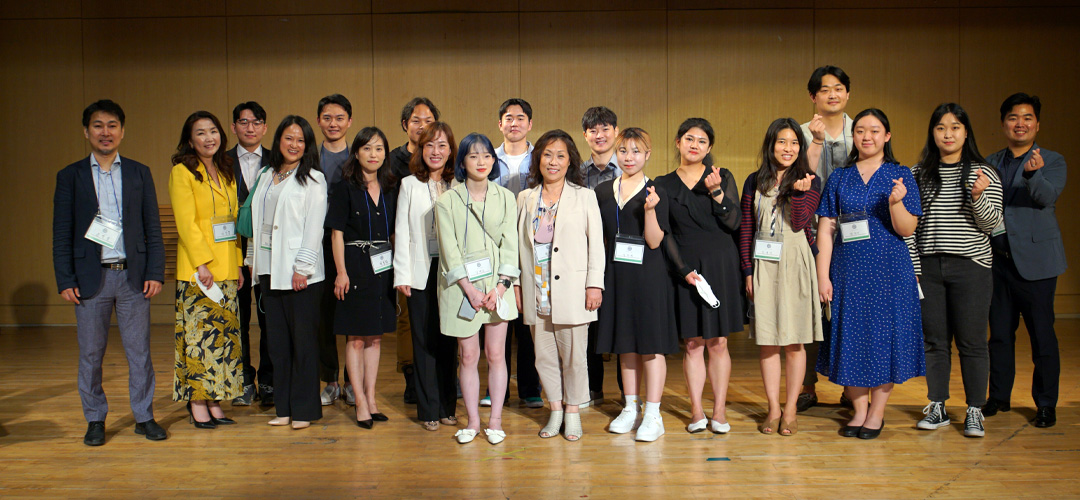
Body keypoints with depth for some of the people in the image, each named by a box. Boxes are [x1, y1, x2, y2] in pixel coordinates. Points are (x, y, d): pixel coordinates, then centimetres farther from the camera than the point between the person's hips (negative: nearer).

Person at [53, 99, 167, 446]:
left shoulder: (140, 173, 8)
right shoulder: (70, 177, 5)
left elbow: (152, 229, 7)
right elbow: (62, 234, 3)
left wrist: (155, 272, -2)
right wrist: (65, 281, -4)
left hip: (133, 276, 0)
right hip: (90, 278, 0)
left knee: (140, 351, 4)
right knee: (90, 353, 7)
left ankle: (144, 417, 15)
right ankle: (95, 420, 19)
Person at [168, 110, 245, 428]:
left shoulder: (226, 173, 16)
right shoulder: (182, 172, -3)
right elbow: (186, 222, -11)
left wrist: (238, 264, 10)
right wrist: (202, 262, -18)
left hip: (227, 268, 7)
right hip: (198, 269, -6)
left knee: (224, 333, 6)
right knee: (199, 333, -5)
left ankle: (215, 402, 12)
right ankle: (197, 404, 2)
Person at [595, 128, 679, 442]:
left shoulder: (656, 193, -3)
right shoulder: (603, 192, 9)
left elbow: (654, 241, -9)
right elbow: (599, 237, 14)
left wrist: (650, 210, -23)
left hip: (648, 275, -4)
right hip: (616, 274, 5)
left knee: (651, 344, -2)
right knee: (625, 345, 11)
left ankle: (653, 415, 3)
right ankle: (631, 408, 22)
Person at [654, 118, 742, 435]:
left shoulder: (722, 178, 7)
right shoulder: (663, 185, 7)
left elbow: (734, 223, -2)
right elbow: (665, 234, 2)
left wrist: (716, 192, -15)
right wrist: (684, 270, -8)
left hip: (720, 266, 0)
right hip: (684, 268, 0)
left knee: (718, 342, 2)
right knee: (692, 343, 2)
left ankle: (719, 411, 9)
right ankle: (696, 411, 9)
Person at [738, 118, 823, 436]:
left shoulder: (810, 182, 4)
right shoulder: (755, 182, 8)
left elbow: (800, 223, -7)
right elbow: (746, 229, 8)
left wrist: (798, 192, -21)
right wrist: (748, 270, 2)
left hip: (795, 264, -1)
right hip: (763, 265, 2)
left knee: (794, 341, 2)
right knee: (767, 340, 3)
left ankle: (791, 409, 13)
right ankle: (773, 408, 13)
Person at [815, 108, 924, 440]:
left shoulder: (901, 175, 2)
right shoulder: (839, 178, 7)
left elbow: (907, 230, -4)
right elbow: (825, 229, 4)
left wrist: (896, 202, -23)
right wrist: (823, 276, -4)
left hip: (889, 269, -2)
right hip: (848, 269, 2)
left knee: (885, 332, 2)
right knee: (850, 335, 4)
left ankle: (877, 412, 15)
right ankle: (859, 410, 18)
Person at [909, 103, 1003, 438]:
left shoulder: (984, 173, 4)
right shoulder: (918, 174, 8)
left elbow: (992, 223, 0)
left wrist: (978, 197, -19)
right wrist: (911, 268, 2)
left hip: (970, 265, -2)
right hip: (928, 266, 2)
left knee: (972, 341, 0)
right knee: (934, 340, 6)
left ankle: (975, 412, 10)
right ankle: (937, 408, 17)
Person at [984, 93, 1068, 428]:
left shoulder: (1052, 162, 2)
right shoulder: (990, 164, 13)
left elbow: (1047, 196, -17)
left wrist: (1033, 173, -37)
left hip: (1035, 259, -3)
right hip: (998, 259, 4)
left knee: (1042, 334, 0)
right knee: (1000, 332, 11)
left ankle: (1046, 404, 11)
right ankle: (999, 397, 23)